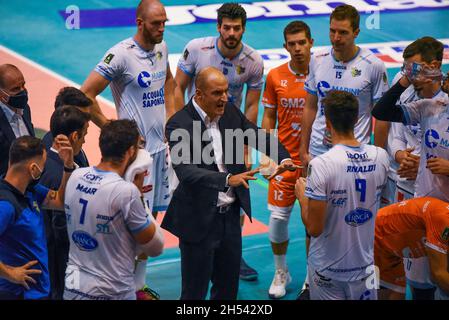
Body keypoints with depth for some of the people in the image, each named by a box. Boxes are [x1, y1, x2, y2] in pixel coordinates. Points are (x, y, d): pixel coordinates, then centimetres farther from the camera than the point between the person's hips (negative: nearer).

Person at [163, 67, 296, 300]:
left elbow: (260, 137, 10)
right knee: (195, 291, 3)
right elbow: (185, 171, -30)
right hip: (199, 219, -7)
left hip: (230, 214, 7)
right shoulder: (179, 125, -19)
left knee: (228, 288, 18)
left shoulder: (230, 112, 2)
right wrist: (228, 179, -43)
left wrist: (283, 158, -11)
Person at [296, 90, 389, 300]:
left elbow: (314, 228, -20)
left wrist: (302, 196, -1)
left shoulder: (321, 165, -23)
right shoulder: (381, 157, -7)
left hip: (328, 270, -4)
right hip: (365, 265, 4)